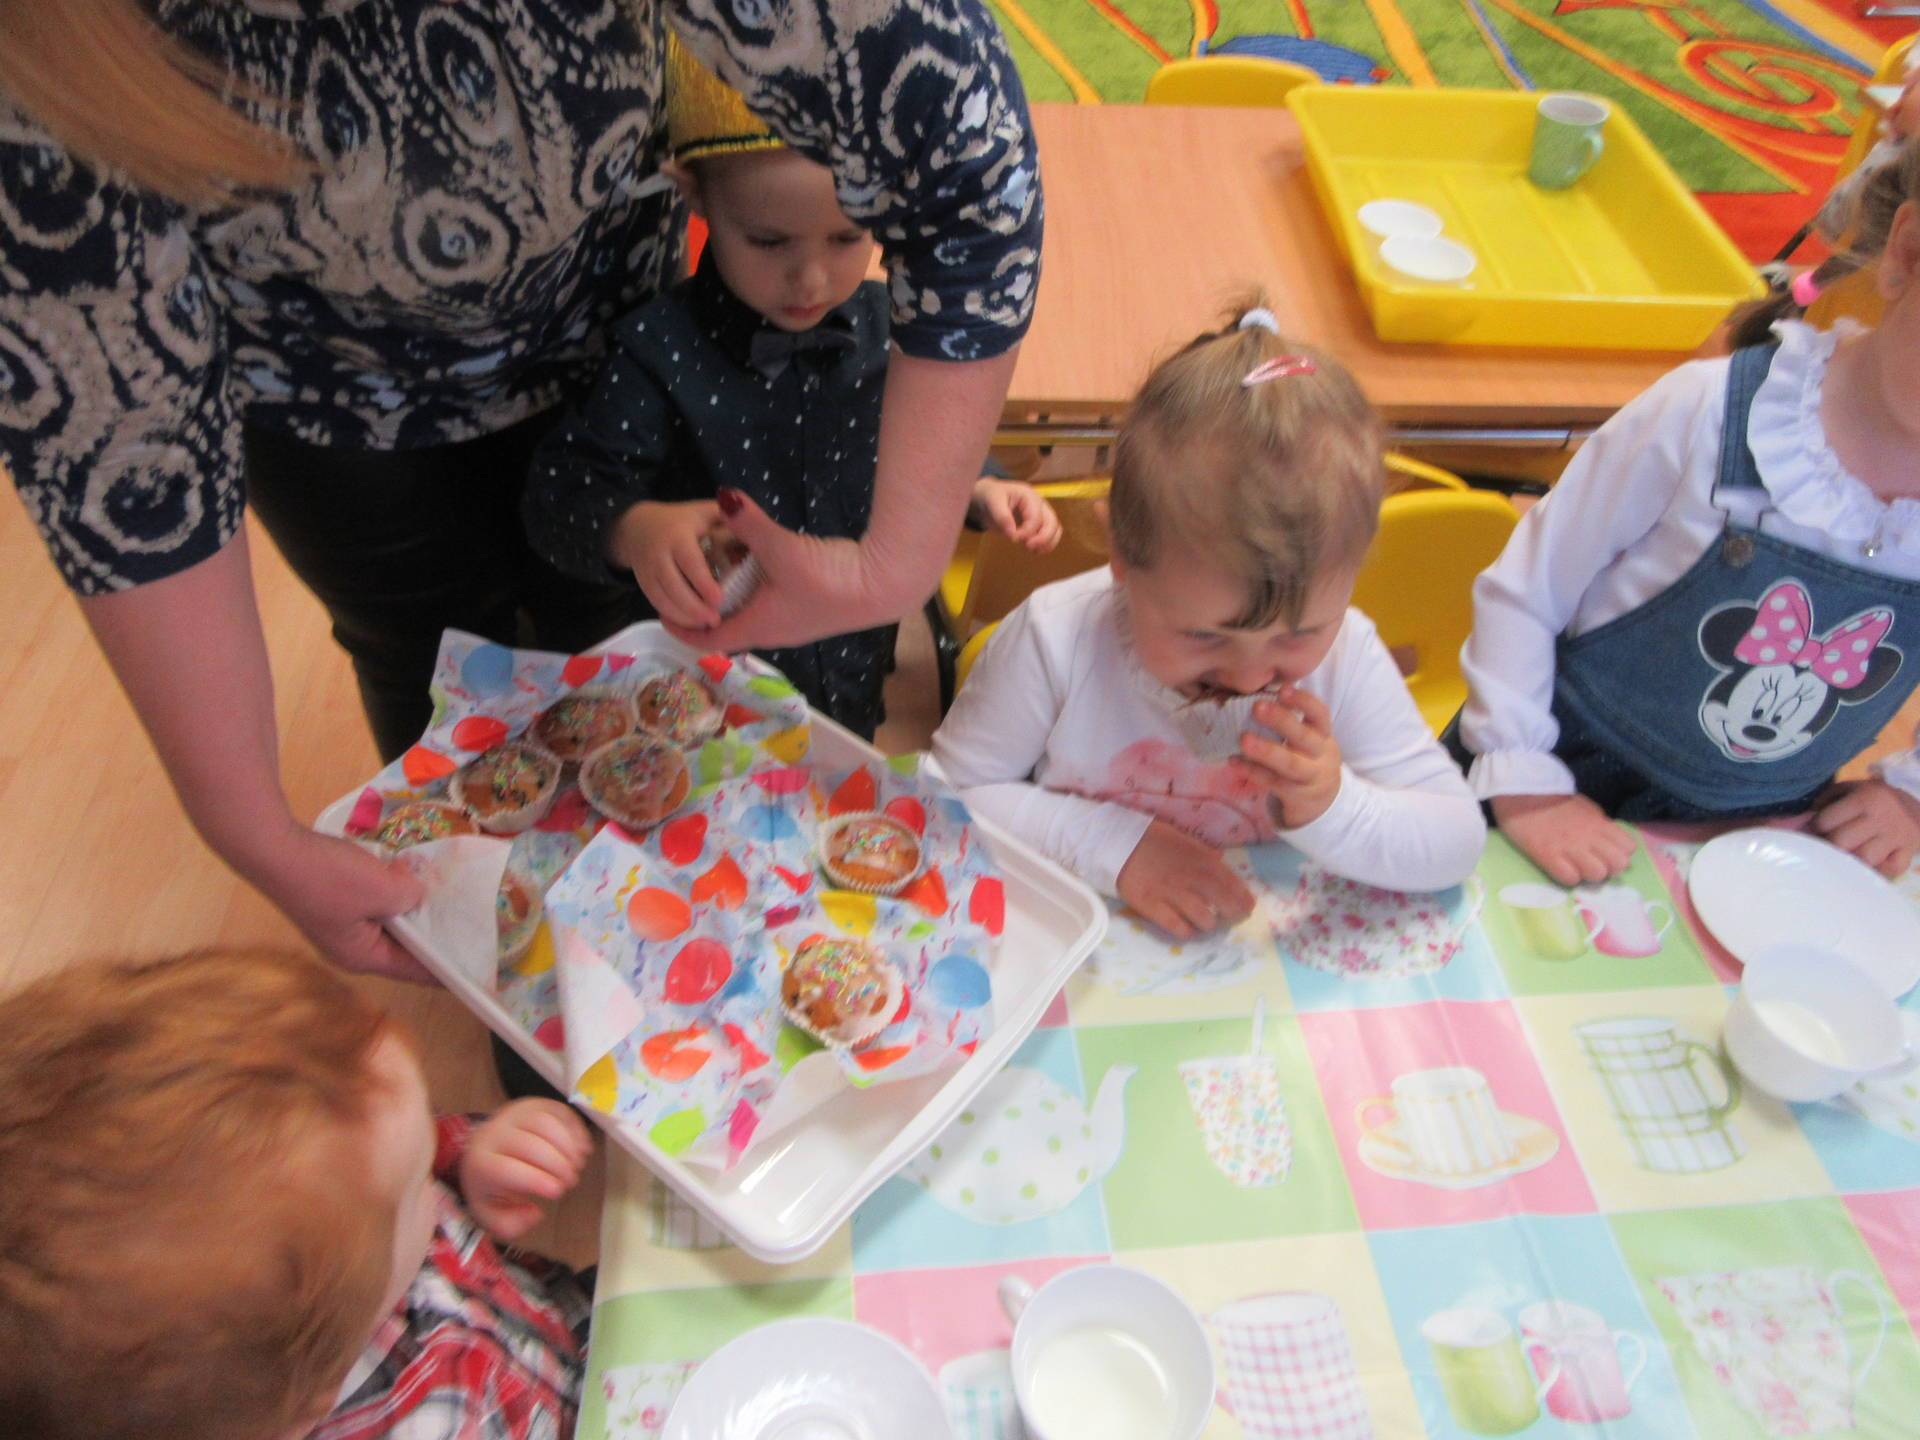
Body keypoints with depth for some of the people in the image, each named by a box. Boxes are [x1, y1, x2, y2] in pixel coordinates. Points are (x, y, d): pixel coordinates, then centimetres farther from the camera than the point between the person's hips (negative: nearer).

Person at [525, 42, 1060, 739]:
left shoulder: (889, 329, -10)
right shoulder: (659, 349, -20)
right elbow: (562, 490, -24)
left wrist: (981, 493, -11)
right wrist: (635, 529, -45)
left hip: (855, 675, 3)